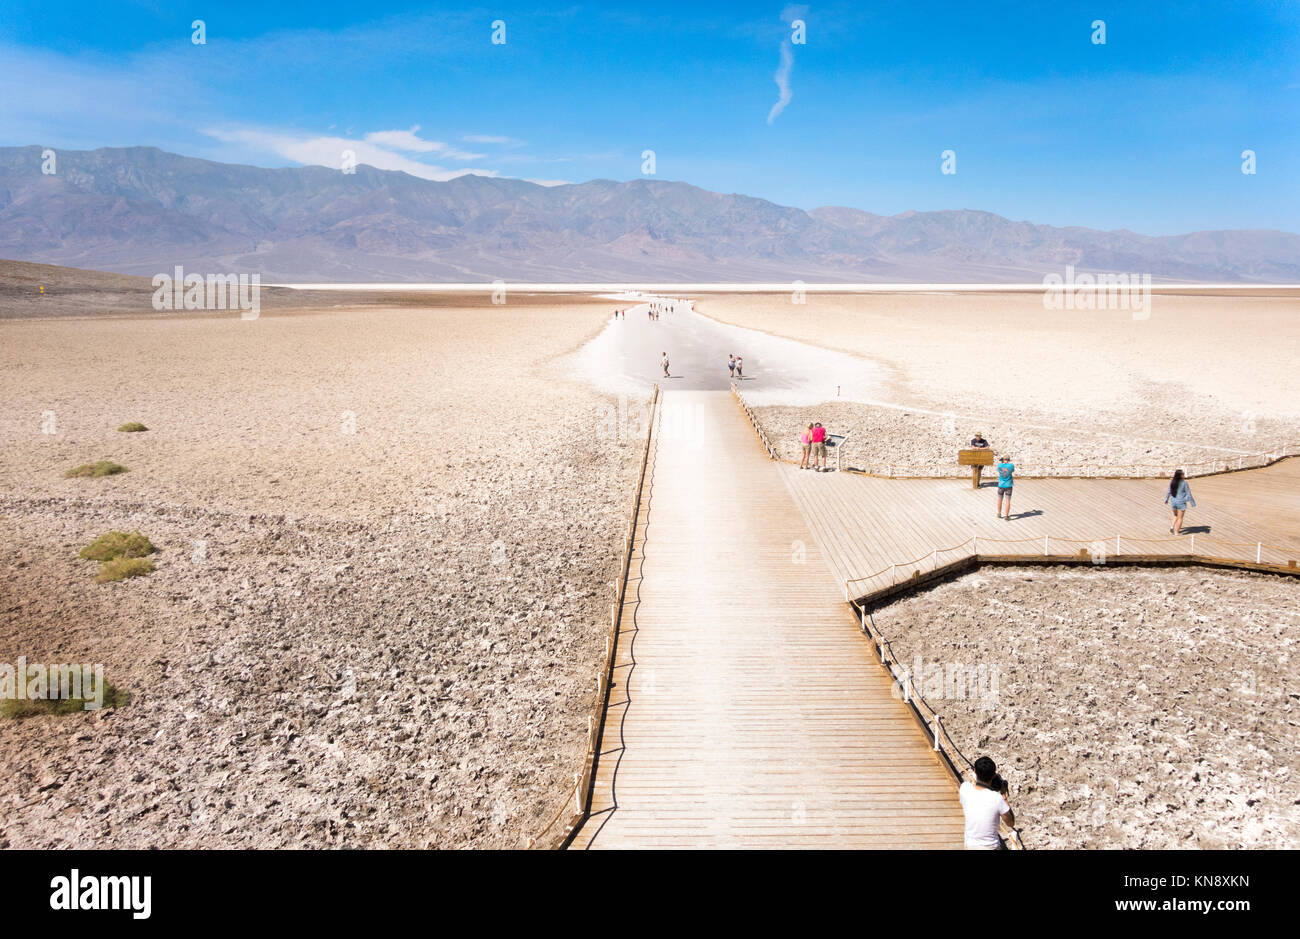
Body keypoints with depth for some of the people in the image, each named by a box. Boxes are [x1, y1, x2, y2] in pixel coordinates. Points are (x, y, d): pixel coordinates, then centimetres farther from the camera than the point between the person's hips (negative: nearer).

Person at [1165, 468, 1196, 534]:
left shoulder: (1172, 482, -3)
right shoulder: (1184, 483, -16)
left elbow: (1169, 492, 6)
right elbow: (1188, 494, -12)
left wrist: (1166, 500, 21)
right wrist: (1193, 503, -5)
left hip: (1173, 502, 5)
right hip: (1181, 503, -5)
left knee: (1175, 516, 25)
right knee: (1180, 518, 9)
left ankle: (1172, 528, 11)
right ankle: (1177, 532, 13)